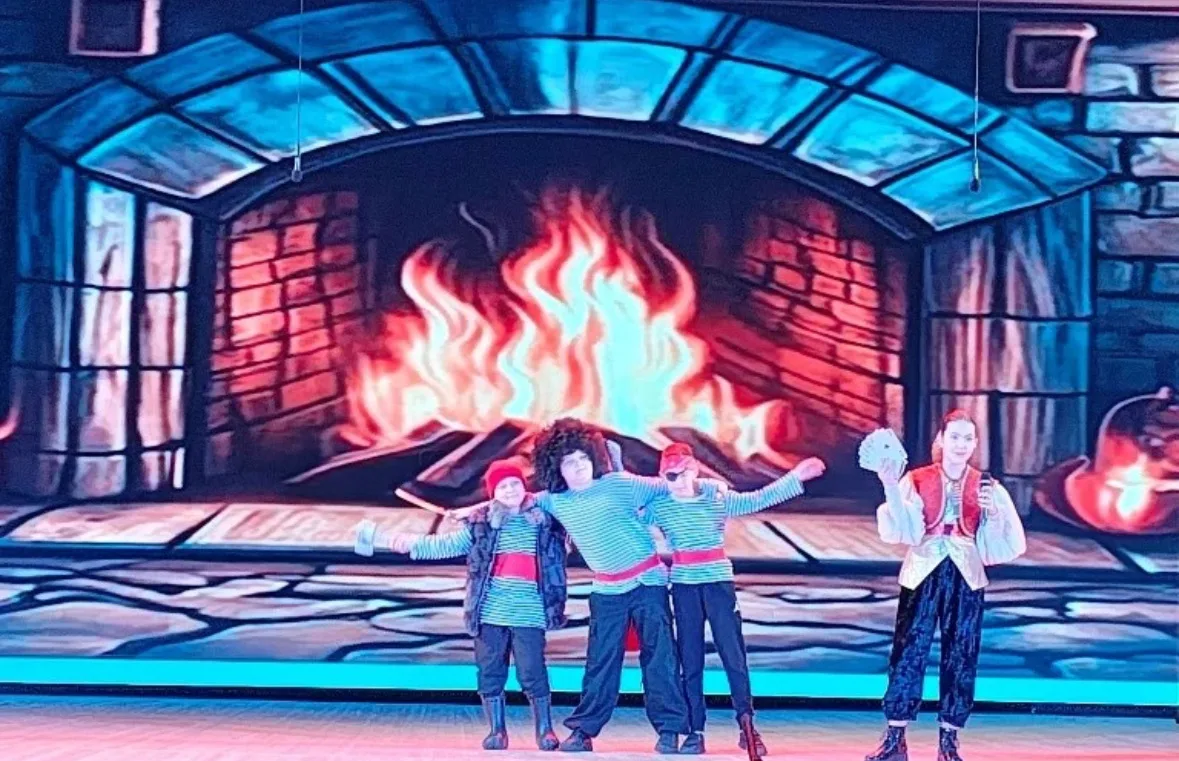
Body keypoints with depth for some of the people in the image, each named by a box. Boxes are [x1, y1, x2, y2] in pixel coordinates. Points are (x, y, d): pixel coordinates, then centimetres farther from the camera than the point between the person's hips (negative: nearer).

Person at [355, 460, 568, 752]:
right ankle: (497, 730, 17)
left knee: (532, 671, -5)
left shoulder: (545, 518, 6)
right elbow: (450, 544, 4)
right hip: (490, 611, 2)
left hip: (528, 613, -2)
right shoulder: (482, 522, 8)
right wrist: (414, 542, -4)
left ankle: (545, 729, 9)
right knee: (490, 672, 5)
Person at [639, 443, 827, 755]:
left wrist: (795, 477, -8)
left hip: (718, 582, -1)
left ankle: (747, 726, 2)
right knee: (690, 661, 4)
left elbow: (760, 498, -2)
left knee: (734, 655, -3)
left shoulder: (719, 500, -1)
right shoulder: (658, 506, 0)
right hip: (684, 587, 1)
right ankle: (695, 731, 8)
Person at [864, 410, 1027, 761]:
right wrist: (891, 488, -23)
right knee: (908, 650, -3)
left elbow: (1008, 542, 1)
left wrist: (992, 514, -17)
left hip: (966, 578, 2)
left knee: (961, 656, 4)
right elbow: (901, 529, -12)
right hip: (923, 574, -1)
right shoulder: (917, 481, 0)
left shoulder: (986, 487, 3)